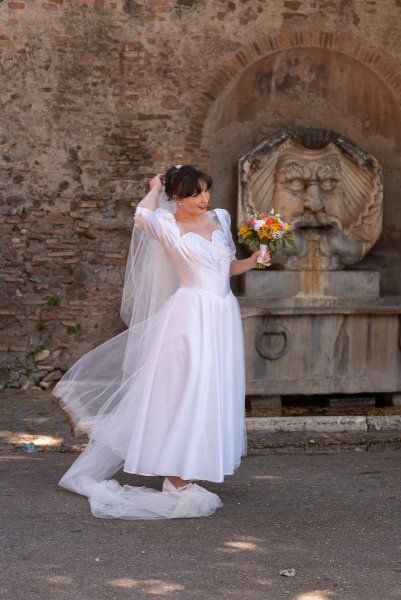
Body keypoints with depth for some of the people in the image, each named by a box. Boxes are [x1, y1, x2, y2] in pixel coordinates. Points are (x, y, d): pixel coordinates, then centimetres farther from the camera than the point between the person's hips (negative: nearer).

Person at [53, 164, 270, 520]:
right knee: (187, 390, -7)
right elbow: (144, 214, -23)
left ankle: (187, 470, 19)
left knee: (215, 392, 9)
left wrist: (253, 262, 2)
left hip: (223, 316, 7)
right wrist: (156, 187, -2)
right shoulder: (169, 228, -5)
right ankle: (177, 477, -3)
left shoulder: (220, 219, 12)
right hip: (193, 314, -7)